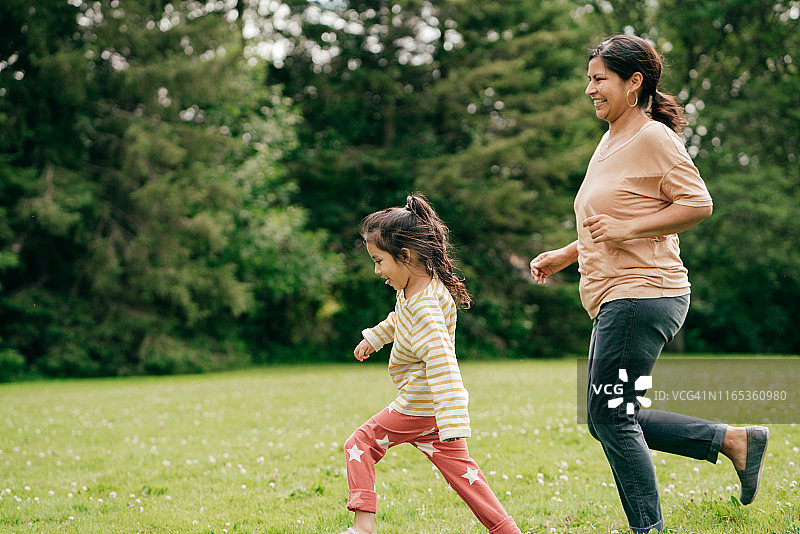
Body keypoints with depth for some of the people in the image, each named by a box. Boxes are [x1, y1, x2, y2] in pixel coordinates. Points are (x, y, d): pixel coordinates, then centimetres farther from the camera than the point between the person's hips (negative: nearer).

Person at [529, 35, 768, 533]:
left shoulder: (653, 137, -10)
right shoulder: (610, 142, 18)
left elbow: (698, 203, -15)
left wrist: (626, 229, -20)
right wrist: (566, 255, 16)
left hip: (642, 293, -10)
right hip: (617, 299, 10)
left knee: (610, 416, -7)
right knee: (608, 421, 11)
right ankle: (733, 440, 15)